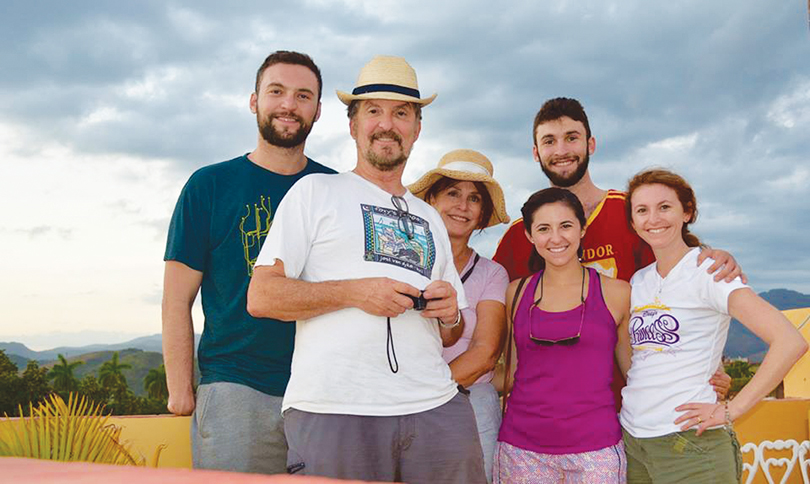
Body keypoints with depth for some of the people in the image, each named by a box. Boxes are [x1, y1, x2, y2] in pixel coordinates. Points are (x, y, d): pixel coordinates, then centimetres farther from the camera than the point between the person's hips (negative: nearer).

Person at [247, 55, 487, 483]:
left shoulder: (430, 220, 22)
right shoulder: (314, 192, 7)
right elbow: (261, 297, -3)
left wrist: (450, 314, 2)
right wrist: (354, 292, -12)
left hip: (434, 409, 4)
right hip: (332, 411, -4)